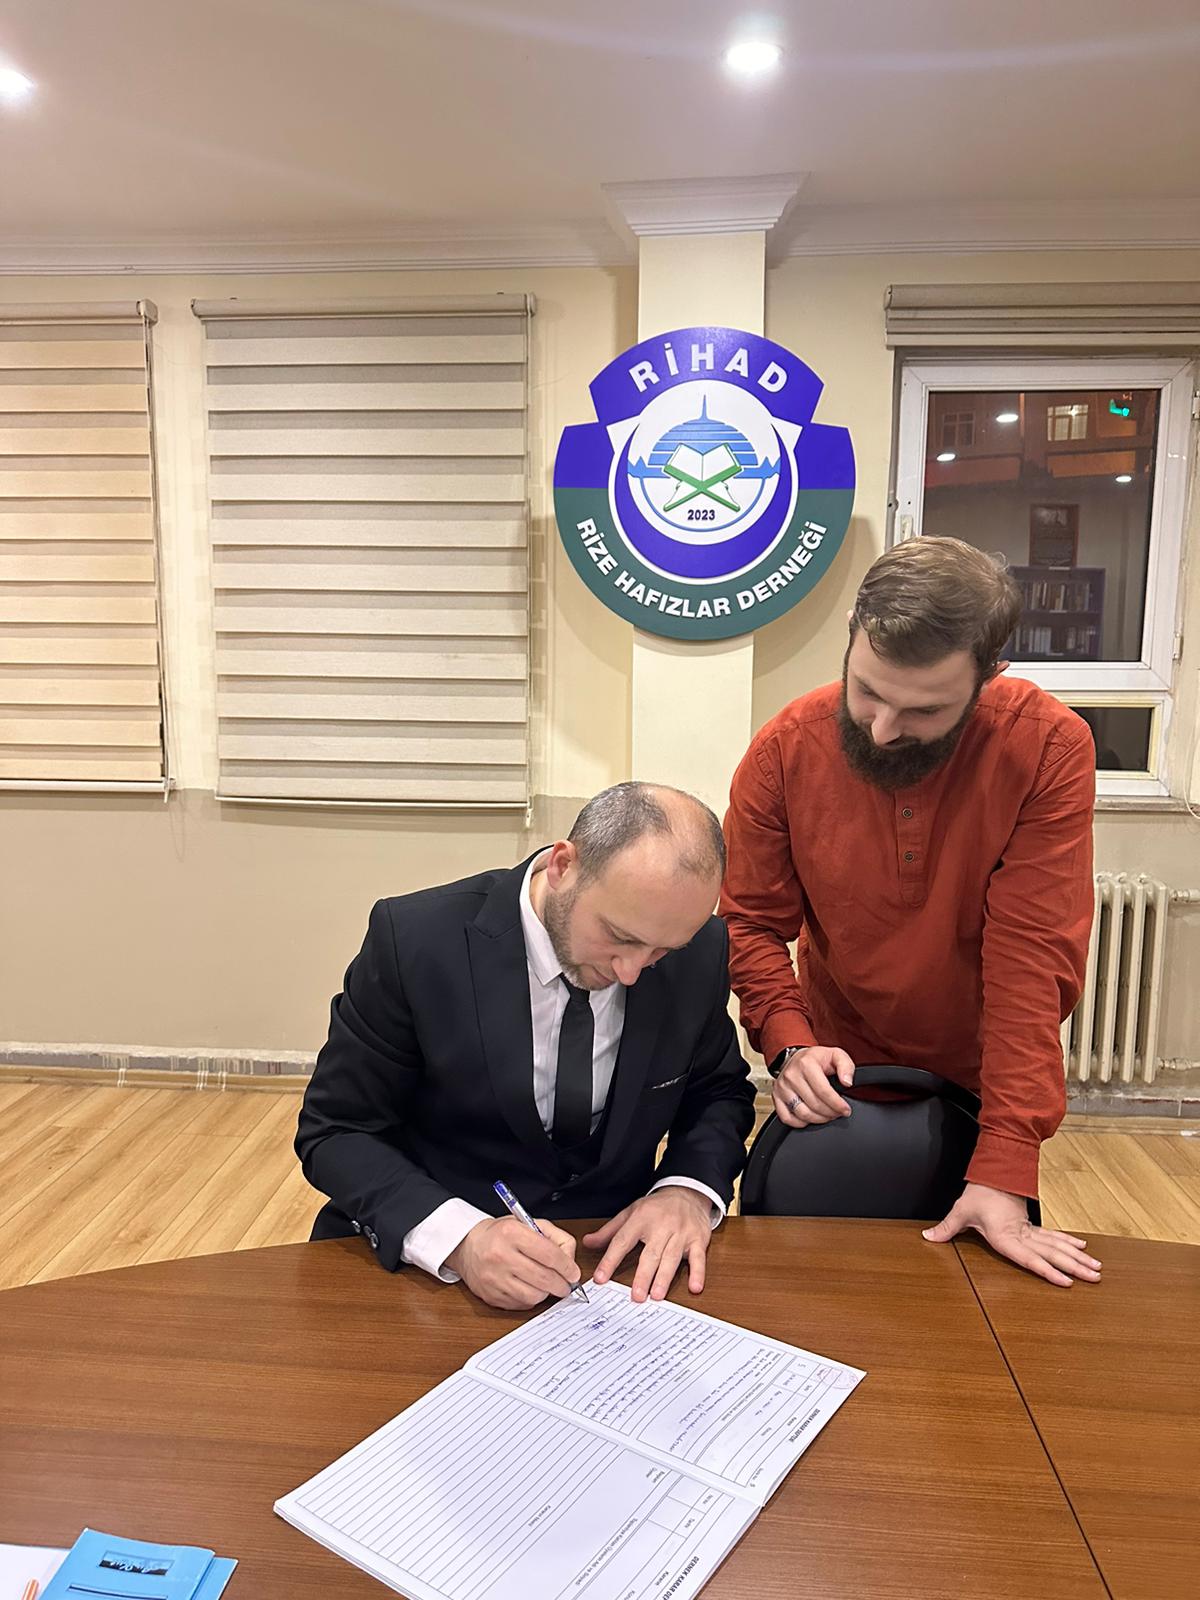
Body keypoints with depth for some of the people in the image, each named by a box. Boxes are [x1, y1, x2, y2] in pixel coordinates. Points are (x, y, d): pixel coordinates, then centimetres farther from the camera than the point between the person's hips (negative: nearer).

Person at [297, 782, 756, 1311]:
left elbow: (719, 1090, 7)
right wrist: (460, 1238, -27)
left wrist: (689, 1189, -13)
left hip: (615, 1250, 2)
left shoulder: (701, 947, -9)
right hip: (428, 1265, -1)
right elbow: (336, 1133, -11)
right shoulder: (415, 939, -18)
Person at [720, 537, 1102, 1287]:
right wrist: (790, 1043, -26)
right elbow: (752, 923, -9)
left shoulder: (1049, 748, -23)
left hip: (979, 1084, 0)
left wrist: (1005, 1168, -28)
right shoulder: (785, 749, -18)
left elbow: (1035, 958, -25)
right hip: (837, 1083, 1)